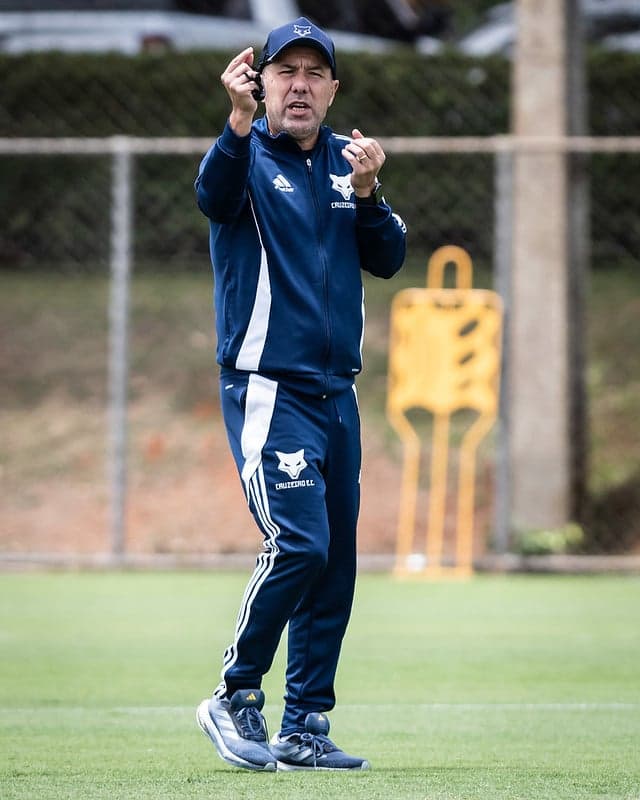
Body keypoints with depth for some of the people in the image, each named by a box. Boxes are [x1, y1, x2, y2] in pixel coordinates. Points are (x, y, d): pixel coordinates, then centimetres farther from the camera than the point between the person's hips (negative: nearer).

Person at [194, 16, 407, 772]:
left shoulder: (345, 161, 12)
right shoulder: (248, 156, -5)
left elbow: (388, 258, 4)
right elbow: (213, 196, -29)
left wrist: (367, 193, -15)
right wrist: (239, 122, -46)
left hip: (336, 392, 7)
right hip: (267, 390, -7)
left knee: (335, 564, 7)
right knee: (298, 545, -19)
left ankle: (304, 729, 14)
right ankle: (234, 699, -3)